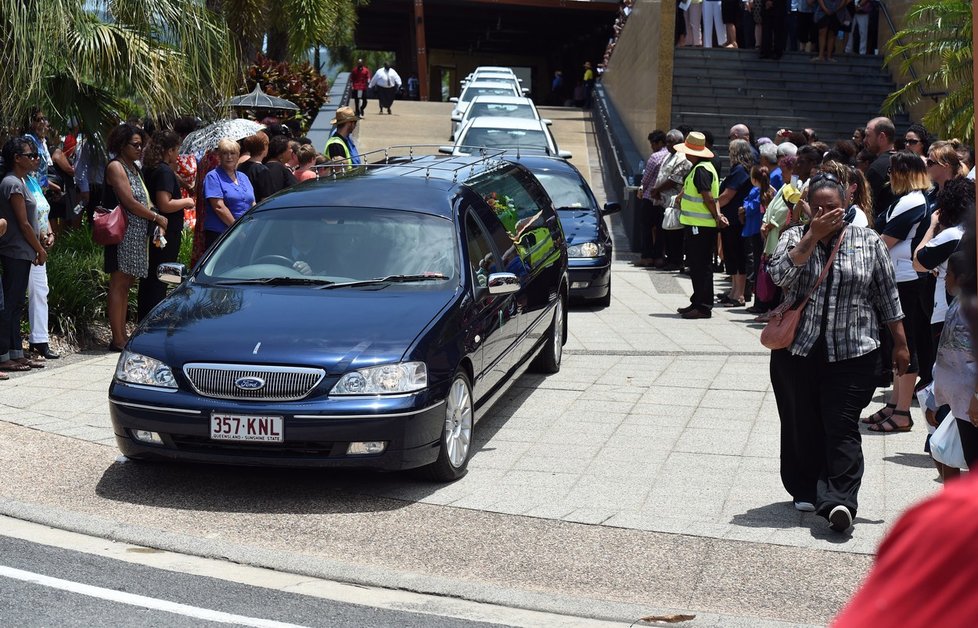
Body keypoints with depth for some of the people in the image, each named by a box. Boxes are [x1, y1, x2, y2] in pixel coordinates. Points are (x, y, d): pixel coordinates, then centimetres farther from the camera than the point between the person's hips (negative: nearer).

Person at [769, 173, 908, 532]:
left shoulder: (868, 242, 5)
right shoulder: (795, 237, 5)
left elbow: (887, 297, 8)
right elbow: (780, 275, -15)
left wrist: (900, 344, 7)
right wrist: (812, 236, -16)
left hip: (852, 354, -2)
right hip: (796, 351, 2)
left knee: (842, 428, -8)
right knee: (802, 426, 9)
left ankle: (839, 499, -13)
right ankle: (806, 491, 23)